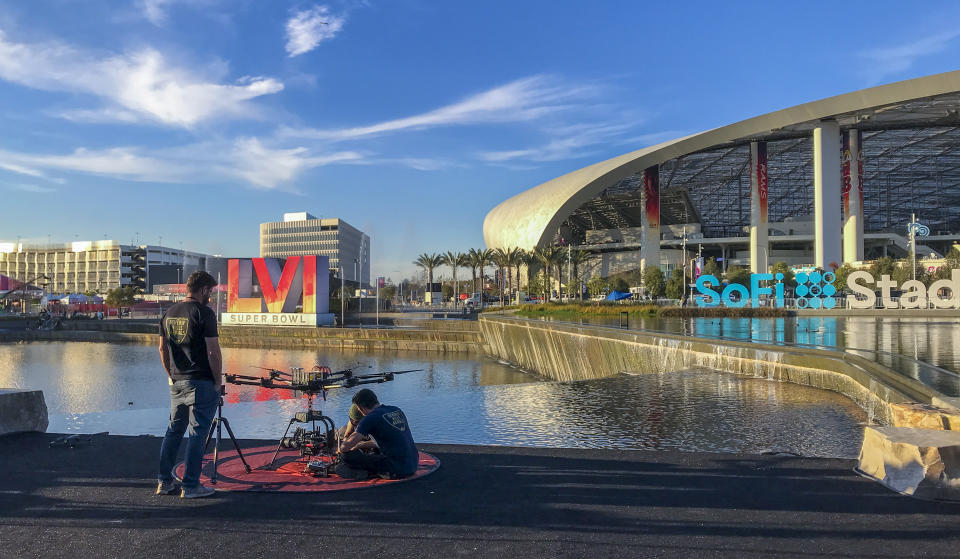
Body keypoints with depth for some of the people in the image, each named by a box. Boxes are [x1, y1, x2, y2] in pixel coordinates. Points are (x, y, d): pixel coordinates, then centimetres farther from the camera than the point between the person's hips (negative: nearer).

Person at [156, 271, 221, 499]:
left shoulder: (169, 313, 10)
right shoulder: (204, 313, -12)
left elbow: (162, 349, 14)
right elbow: (213, 351, -15)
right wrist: (218, 381, -6)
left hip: (176, 383, 7)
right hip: (201, 382, -7)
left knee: (174, 430, 16)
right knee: (197, 433, -1)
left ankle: (164, 481, 20)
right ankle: (191, 486, 3)